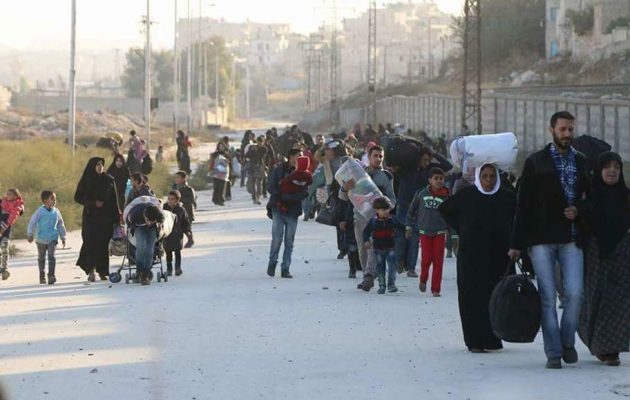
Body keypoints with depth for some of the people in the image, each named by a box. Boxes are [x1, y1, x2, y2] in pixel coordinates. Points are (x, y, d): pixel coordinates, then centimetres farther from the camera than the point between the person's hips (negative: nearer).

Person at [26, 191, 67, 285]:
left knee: (51, 255, -15)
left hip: (52, 238, 1)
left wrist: (63, 237, 16)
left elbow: (60, 225, 14)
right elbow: (32, 222, -4)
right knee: (41, 258, 11)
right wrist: (30, 234, -4)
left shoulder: (56, 212, 4)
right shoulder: (40, 211, -8)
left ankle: (51, 275, -15)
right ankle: (42, 276, 25)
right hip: (41, 238, -1)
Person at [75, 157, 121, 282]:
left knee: (103, 244, -1)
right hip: (90, 217, -2)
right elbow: (78, 197, 2)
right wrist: (93, 203, -11)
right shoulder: (86, 181, 2)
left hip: (105, 217, 2)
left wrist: (117, 218, 1)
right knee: (90, 243, -11)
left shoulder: (109, 181, 7)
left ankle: (102, 271, 5)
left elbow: (114, 201, 8)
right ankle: (90, 271, -8)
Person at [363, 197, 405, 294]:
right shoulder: (373, 221, -2)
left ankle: (391, 284, -6)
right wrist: (366, 240, -9)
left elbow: (401, 227, 12)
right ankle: (381, 285, 16)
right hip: (378, 249, 0)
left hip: (390, 248, 0)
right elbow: (366, 231, 3)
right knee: (380, 268, 8)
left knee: (392, 266, -11)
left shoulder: (392, 219, 0)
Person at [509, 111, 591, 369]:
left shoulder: (582, 163, 12)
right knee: (547, 298, -2)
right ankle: (553, 353, 3)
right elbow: (524, 205, 2)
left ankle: (567, 342, 13)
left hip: (571, 240, 2)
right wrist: (517, 243, -2)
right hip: (541, 240, -2)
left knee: (574, 293, -8)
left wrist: (578, 211, -4)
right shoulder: (535, 163, 4)